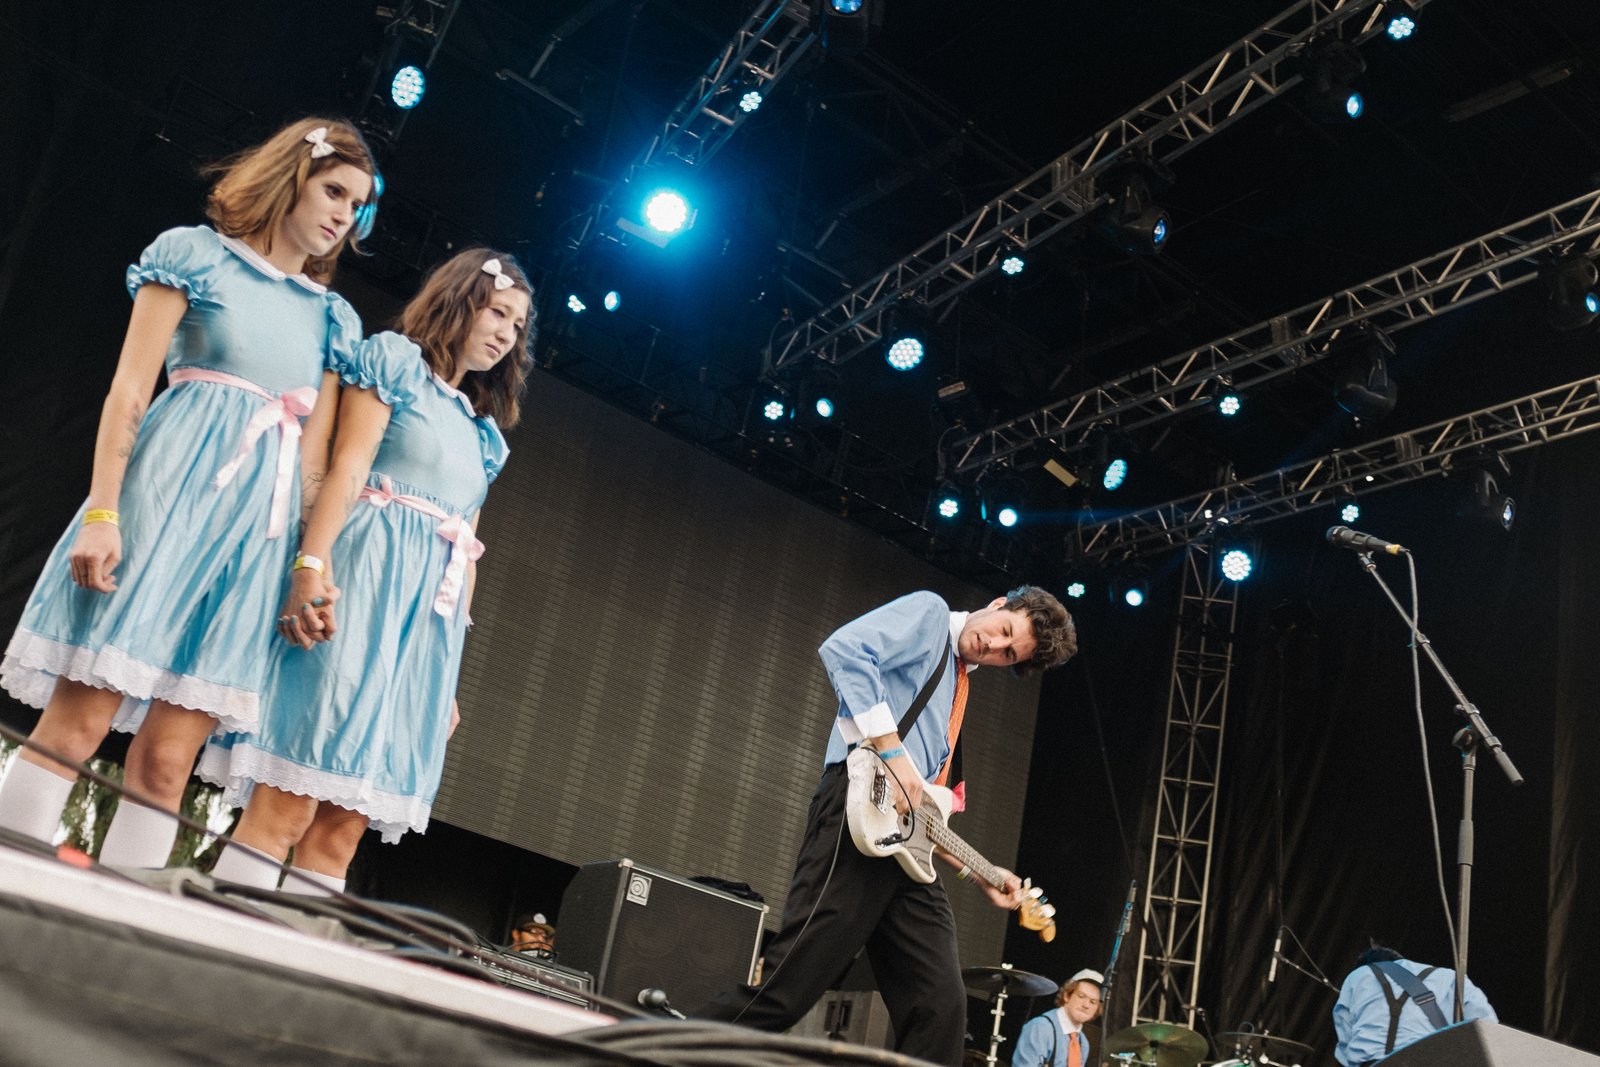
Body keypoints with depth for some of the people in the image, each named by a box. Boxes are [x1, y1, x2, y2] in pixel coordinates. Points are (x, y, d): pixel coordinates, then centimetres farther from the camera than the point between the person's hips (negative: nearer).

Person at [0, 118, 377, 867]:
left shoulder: (332, 319, 19)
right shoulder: (196, 254, 6)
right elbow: (130, 390, -3)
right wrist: (102, 512, -14)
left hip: (265, 519, 4)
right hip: (169, 482, -4)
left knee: (167, 758, -1)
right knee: (78, 720, -10)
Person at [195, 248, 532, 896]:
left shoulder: (484, 430, 26)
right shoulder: (396, 359, 8)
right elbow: (347, 465, -6)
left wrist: (451, 670, 17)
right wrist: (314, 565, -20)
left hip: (432, 609, 7)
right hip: (365, 574, -6)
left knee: (345, 825, -1)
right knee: (287, 804, -16)